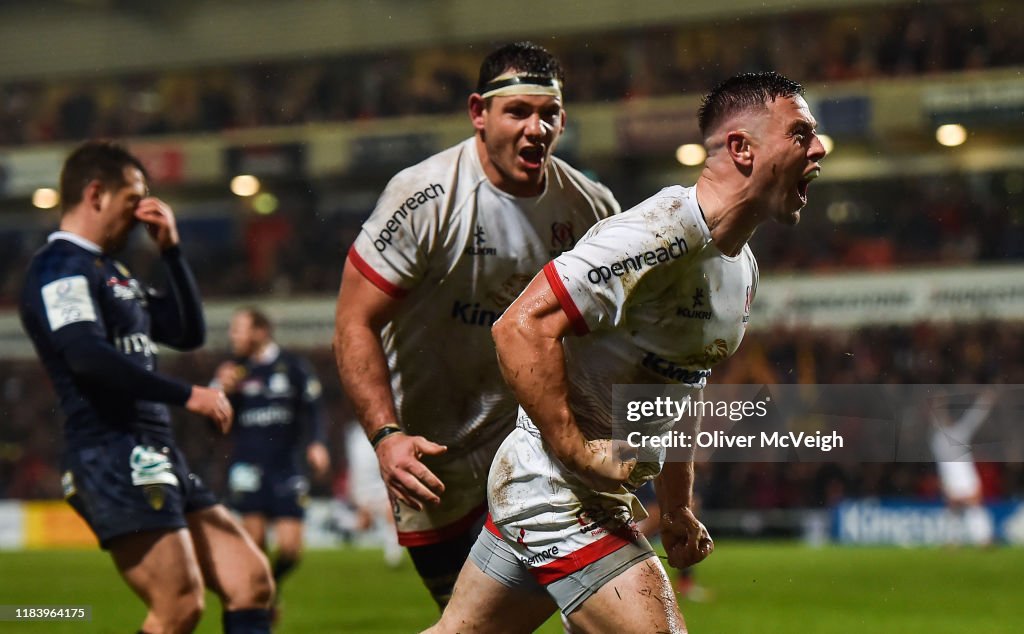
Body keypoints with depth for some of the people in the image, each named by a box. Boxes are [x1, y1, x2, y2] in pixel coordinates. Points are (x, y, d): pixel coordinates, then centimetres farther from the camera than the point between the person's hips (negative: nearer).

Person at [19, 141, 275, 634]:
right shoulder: (59, 267, -7)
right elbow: (86, 356, -22)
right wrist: (187, 395, -20)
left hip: (157, 458, 10)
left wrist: (171, 251, 17)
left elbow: (188, 333, 28)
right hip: (112, 459, -10)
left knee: (252, 584, 3)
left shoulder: (112, 272, 24)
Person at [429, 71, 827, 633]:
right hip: (555, 486, -10)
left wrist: (677, 508, 23)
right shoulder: (660, 233, -23)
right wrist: (576, 449, -26)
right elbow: (521, 327, -27)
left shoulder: (742, 269, 10)